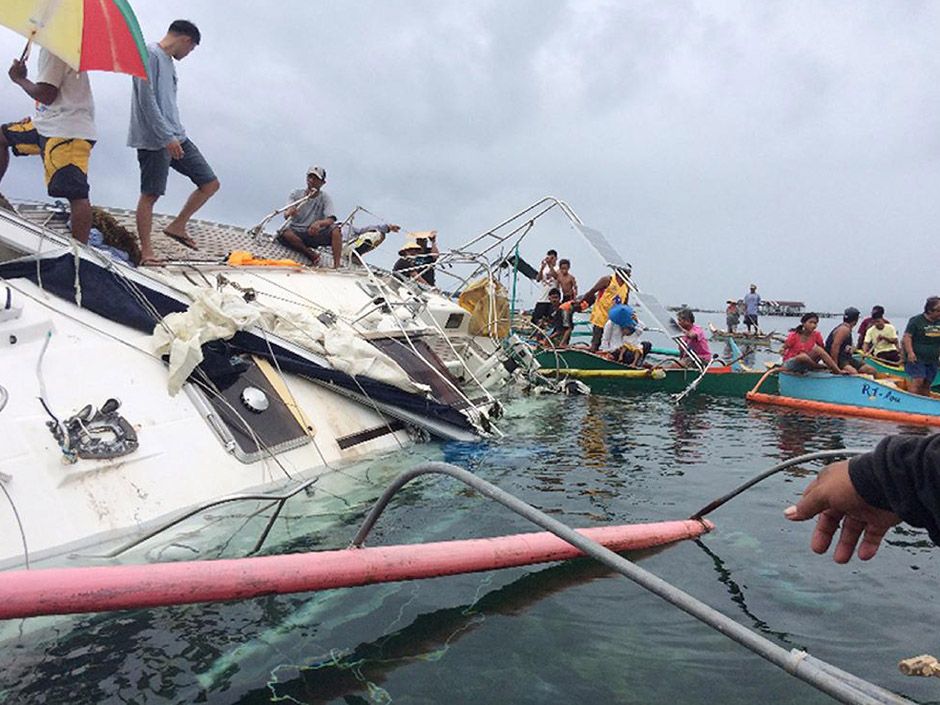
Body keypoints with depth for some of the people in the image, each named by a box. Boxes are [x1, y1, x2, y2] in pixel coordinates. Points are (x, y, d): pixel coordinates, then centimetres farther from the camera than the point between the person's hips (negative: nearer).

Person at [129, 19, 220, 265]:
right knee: (150, 195, -5)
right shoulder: (150, 54, -7)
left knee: (210, 183, 3)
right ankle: (146, 251, 2)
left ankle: (177, 226, 14)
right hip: (154, 140, -9)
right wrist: (167, 137, -20)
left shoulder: (168, 61, 21)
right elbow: (146, 99, -16)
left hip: (176, 137, 9)